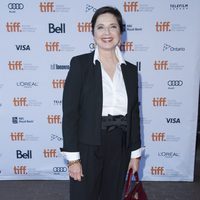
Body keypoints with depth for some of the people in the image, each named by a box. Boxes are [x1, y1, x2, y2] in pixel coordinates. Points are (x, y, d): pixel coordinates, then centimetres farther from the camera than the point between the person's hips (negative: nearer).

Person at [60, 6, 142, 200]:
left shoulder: (130, 69, 5)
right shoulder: (80, 63, -8)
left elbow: (133, 114, 8)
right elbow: (70, 112, -11)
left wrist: (135, 153, 9)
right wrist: (72, 157, -13)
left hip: (119, 148, 4)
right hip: (87, 148, -4)